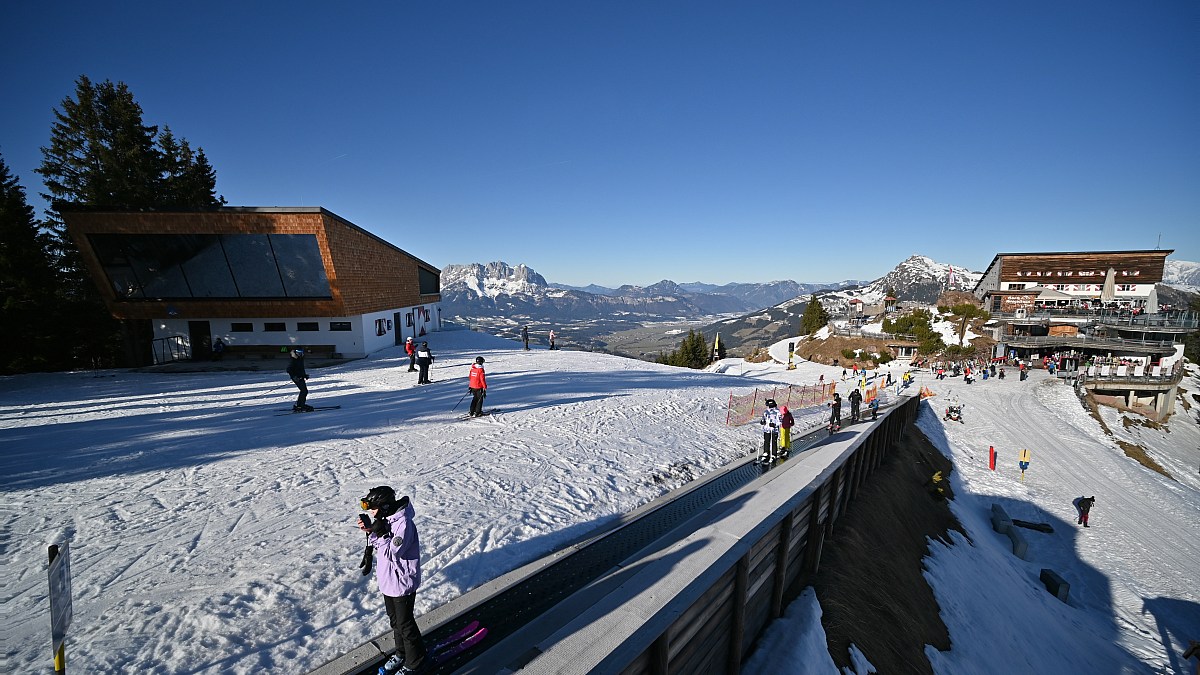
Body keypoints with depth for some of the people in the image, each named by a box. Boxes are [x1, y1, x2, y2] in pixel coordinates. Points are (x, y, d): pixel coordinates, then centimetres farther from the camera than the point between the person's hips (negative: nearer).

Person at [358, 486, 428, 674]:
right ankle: (402, 653, 45)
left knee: (405, 623, 8)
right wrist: (370, 531, -8)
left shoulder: (403, 524, -29)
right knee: (395, 620, 24)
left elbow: (391, 553, -28)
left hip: (402, 583, -9)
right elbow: (379, 548, 7)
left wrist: (379, 532, -29)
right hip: (388, 580, 9)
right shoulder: (386, 519, -1)